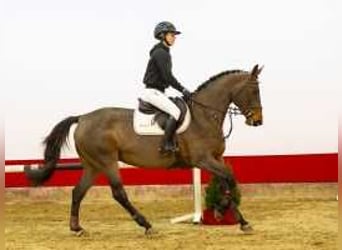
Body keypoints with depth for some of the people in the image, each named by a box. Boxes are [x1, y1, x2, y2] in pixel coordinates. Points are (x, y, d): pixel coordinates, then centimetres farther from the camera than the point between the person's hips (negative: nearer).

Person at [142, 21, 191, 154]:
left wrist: (182, 90, 14)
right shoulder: (160, 53, -14)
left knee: (179, 109, 12)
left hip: (158, 91, 11)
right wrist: (183, 90, -15)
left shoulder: (164, 53, 17)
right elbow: (167, 76, -19)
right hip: (152, 92, -11)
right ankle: (166, 145, -22)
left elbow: (167, 76, 20)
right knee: (176, 112, -23)